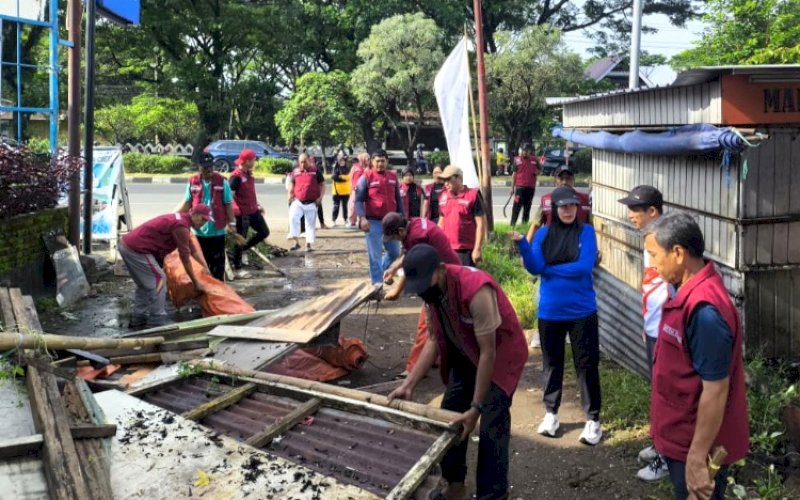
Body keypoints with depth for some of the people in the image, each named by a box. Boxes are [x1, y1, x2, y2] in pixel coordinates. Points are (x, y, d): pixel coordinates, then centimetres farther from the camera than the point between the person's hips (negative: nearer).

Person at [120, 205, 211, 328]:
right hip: (136, 249, -11)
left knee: (145, 284, 19)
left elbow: (192, 249, 25)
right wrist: (196, 282, -5)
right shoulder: (181, 226, -17)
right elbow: (185, 257, -13)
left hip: (128, 244, 11)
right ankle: (157, 322, -3)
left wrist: (205, 267, 24)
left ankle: (138, 319, 24)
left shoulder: (180, 220, 16)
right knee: (159, 280, -6)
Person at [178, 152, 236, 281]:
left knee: (217, 262, 7)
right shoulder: (192, 182, -1)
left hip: (217, 231, -2)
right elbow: (187, 203, 8)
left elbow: (228, 204, -2)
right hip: (199, 230, 2)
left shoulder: (221, 181, -6)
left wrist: (231, 223, -6)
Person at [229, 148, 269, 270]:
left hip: (253, 211, 9)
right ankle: (237, 263, 18)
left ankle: (243, 248, 27)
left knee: (264, 232, 13)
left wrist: (257, 205, 20)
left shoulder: (249, 174, 9)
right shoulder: (236, 176, -19)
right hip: (242, 213, -9)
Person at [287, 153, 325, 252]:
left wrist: (320, 197, -7)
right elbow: (291, 185, 17)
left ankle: (308, 244, 17)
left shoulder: (315, 171, -1)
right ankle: (296, 242, -9)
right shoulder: (295, 172, 6)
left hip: (311, 203, -1)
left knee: (311, 223, 5)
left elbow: (322, 184, 4)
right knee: (293, 218, -18)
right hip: (298, 202, 1)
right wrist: (290, 197, 4)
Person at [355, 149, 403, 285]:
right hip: (373, 222, -5)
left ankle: (382, 273, 35)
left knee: (395, 252, 13)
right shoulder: (366, 177, -6)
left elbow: (398, 199, 16)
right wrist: (362, 218, -22)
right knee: (375, 256, 0)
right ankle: (377, 283, 8)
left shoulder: (393, 177, 9)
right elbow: (358, 200, -9)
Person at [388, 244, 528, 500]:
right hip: (466, 355, 7)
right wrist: (409, 384, -12)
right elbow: (434, 340, -5)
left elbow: (488, 352, -32)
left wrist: (476, 407, -30)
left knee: (491, 428, -12)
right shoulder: (431, 289, -14)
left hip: (501, 354, -7)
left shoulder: (476, 290, -37)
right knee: (449, 415, 10)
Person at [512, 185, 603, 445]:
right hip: (549, 311, 3)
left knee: (587, 364, 3)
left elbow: (584, 267, -16)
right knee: (552, 363, 15)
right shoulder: (543, 234, 1)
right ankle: (551, 413, 30)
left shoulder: (586, 232, -5)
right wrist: (522, 244, -25)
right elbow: (535, 268, -10)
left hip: (582, 311, -2)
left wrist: (549, 270, -10)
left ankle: (593, 419, 14)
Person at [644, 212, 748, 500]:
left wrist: (697, 457, -23)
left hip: (697, 443, -9)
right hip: (682, 434, 9)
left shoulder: (704, 309, -29)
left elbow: (715, 391, -27)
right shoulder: (689, 290, 2)